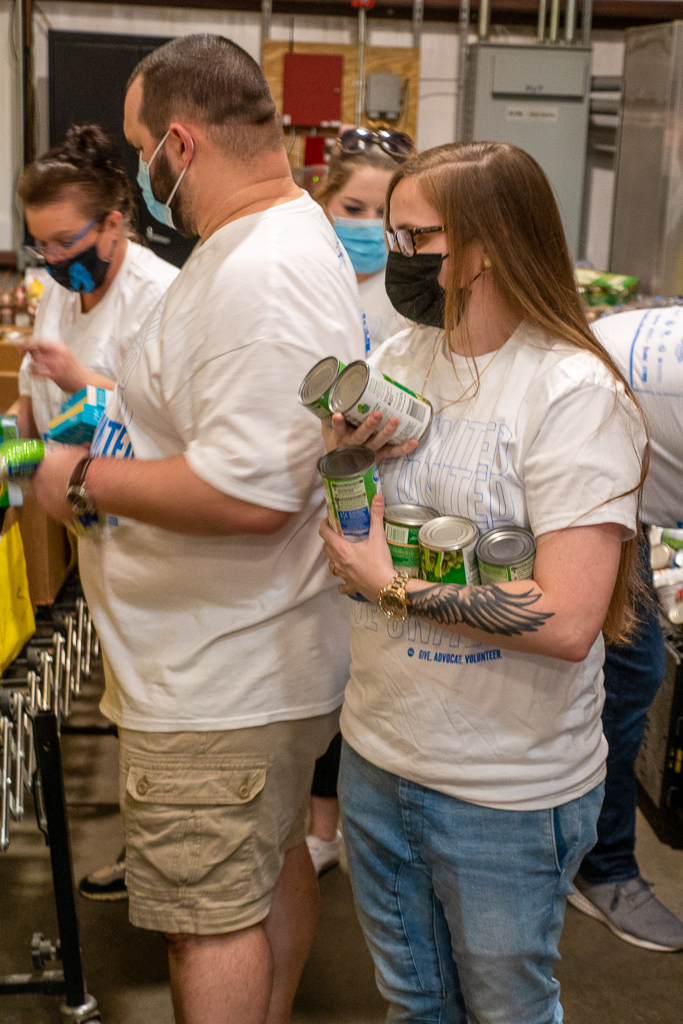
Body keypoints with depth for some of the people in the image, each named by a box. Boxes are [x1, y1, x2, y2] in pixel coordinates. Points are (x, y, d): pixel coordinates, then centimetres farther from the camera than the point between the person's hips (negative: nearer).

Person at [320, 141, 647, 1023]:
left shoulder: (574, 394, -19)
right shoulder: (396, 360, 1)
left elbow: (567, 620, -27)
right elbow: (343, 547, 11)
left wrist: (393, 586, -18)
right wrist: (341, 450, -10)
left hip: (507, 795, -5)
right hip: (375, 755, 6)